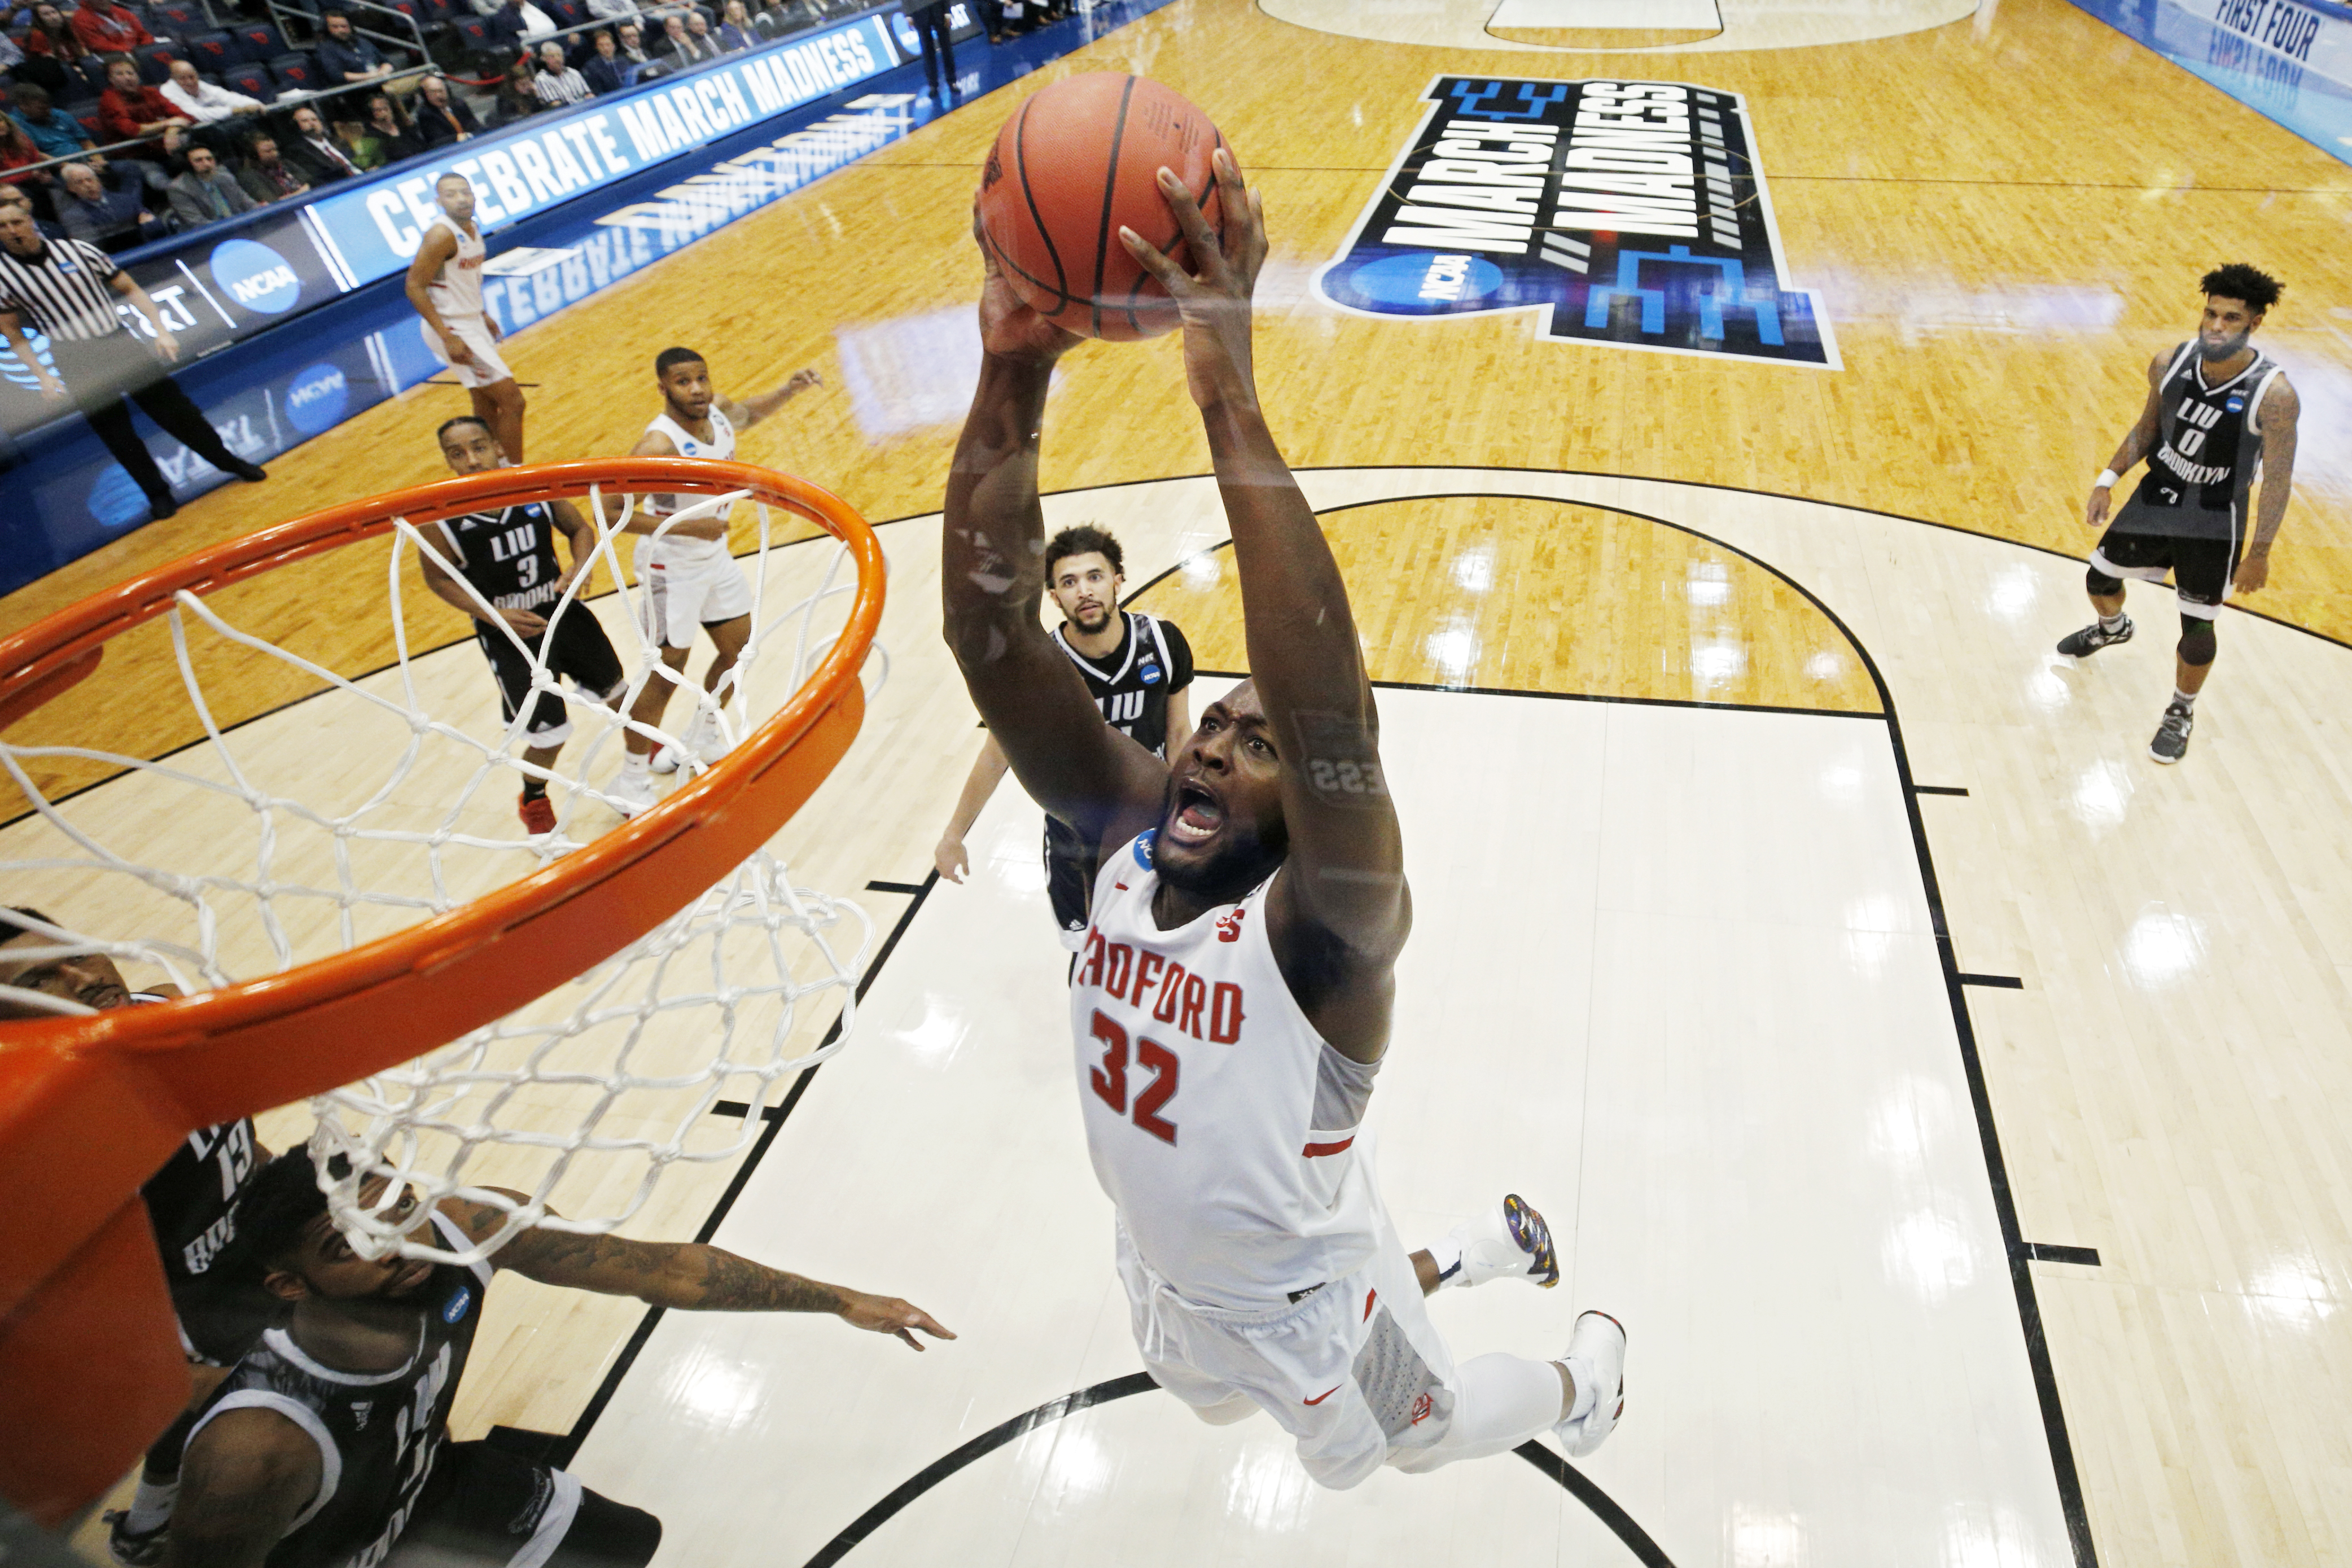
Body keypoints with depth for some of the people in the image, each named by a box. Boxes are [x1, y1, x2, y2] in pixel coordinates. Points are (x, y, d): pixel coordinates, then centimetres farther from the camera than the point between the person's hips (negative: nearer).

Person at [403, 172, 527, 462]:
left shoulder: (471, 227, 6)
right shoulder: (442, 234, -21)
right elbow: (415, 287, -22)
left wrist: (483, 316, 23)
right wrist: (448, 337, -26)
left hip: (472, 323, 9)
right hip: (454, 330, -9)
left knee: (486, 406, 17)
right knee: (512, 401, -9)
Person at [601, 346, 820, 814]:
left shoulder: (719, 412, -6)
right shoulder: (659, 445, -29)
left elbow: (749, 413, 20)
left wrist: (788, 391, 3)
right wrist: (687, 527, -34)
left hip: (715, 556, 8)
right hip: (671, 569, -8)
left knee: (739, 649, 18)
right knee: (666, 673, -3)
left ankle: (702, 738, 40)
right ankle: (631, 782, 10)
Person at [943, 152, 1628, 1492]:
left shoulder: (1326, 929, -38)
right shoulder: (1125, 822, -23)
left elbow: (1331, 708, -59)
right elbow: (991, 627, -34)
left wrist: (1229, 395, -64)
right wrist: (1013, 376, -47)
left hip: (1297, 1300, -6)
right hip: (1168, 1267, 6)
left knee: (1423, 1430, 25)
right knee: (1225, 1392, 37)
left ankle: (1587, 1371, 58)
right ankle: (1488, 1248, 54)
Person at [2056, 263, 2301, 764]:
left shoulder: (2273, 394, -25)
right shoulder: (2169, 364, -12)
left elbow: (2278, 479, -17)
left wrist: (2260, 552, -14)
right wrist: (2108, 479, 2)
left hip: (2215, 522, -4)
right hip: (2157, 496, 4)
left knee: (2197, 627, 3)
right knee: (2100, 579, 20)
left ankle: (2181, 713, 28)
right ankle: (2112, 629, 57)